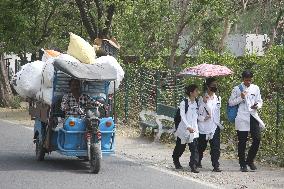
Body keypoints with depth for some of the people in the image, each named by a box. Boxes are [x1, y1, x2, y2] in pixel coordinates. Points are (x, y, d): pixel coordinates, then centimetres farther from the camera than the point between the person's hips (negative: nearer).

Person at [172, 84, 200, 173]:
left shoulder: (196, 104, 8)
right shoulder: (184, 103, -7)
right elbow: (182, 116, -15)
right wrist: (188, 127, -26)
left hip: (193, 130, 3)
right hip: (184, 129, -3)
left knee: (194, 148, -12)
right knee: (180, 147, 13)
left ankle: (193, 166, -13)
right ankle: (176, 160, 39)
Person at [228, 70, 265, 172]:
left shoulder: (255, 88, 11)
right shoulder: (237, 89, 2)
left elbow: (260, 101, 15)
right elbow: (230, 102, 3)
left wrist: (257, 105, -7)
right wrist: (241, 98, -12)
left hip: (253, 116, 3)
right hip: (242, 118, -3)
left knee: (257, 139, -7)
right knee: (242, 142, 1)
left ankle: (250, 160, 12)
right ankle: (243, 164, 11)